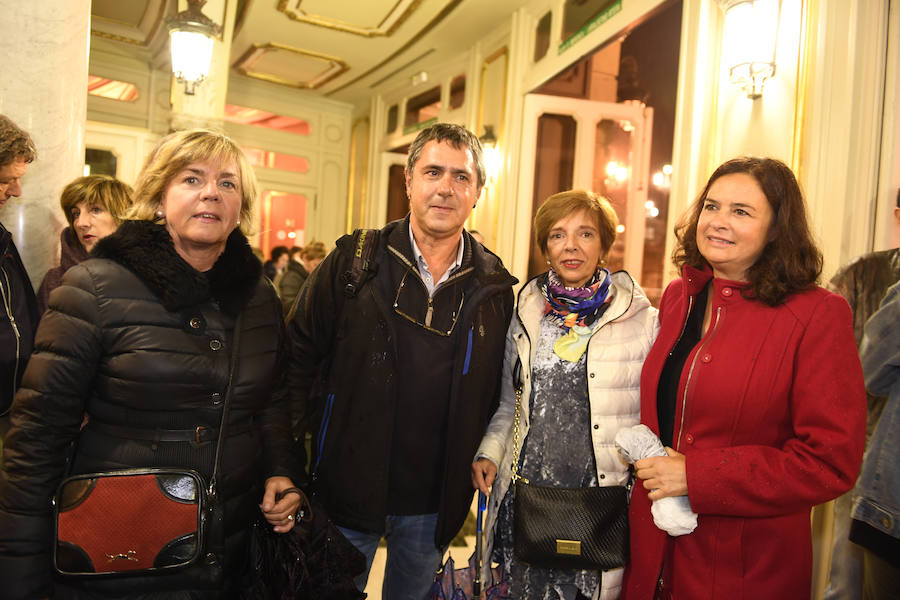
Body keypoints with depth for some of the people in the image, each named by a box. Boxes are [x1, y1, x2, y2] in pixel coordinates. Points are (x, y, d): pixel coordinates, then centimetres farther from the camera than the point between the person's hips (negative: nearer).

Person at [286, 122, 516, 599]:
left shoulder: (495, 287, -1)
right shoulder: (354, 261, -6)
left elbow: (495, 395, 6)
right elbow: (298, 358, -4)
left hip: (434, 506, 2)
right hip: (347, 492, -1)